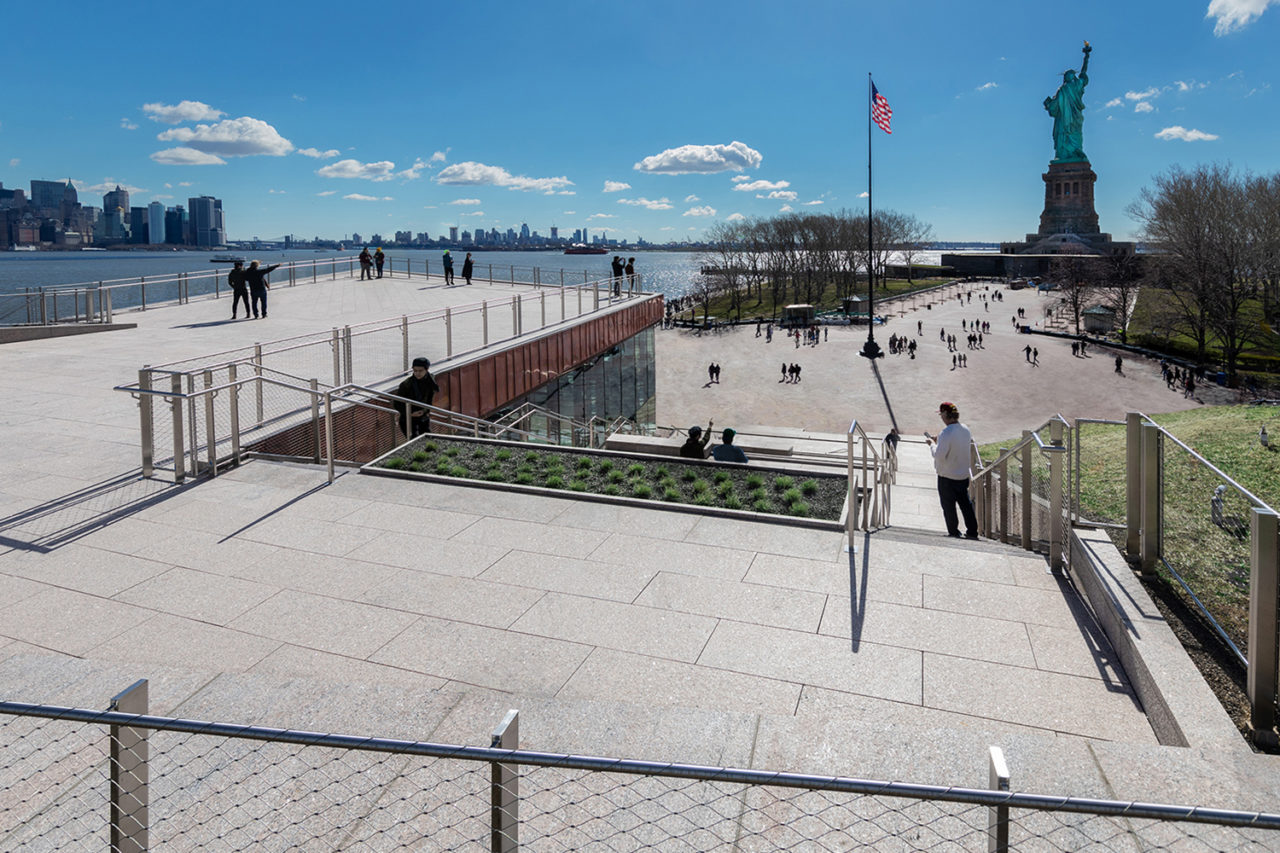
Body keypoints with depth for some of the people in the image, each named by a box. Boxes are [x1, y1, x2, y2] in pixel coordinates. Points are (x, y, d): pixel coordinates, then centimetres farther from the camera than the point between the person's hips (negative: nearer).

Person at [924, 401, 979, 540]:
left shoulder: (946, 433, -23)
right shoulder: (966, 430, 3)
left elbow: (939, 455, -26)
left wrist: (932, 444, -7)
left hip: (947, 476, -7)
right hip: (963, 475, 7)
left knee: (948, 505, 7)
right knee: (965, 503, 15)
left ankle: (953, 532, 13)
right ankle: (972, 532, 18)